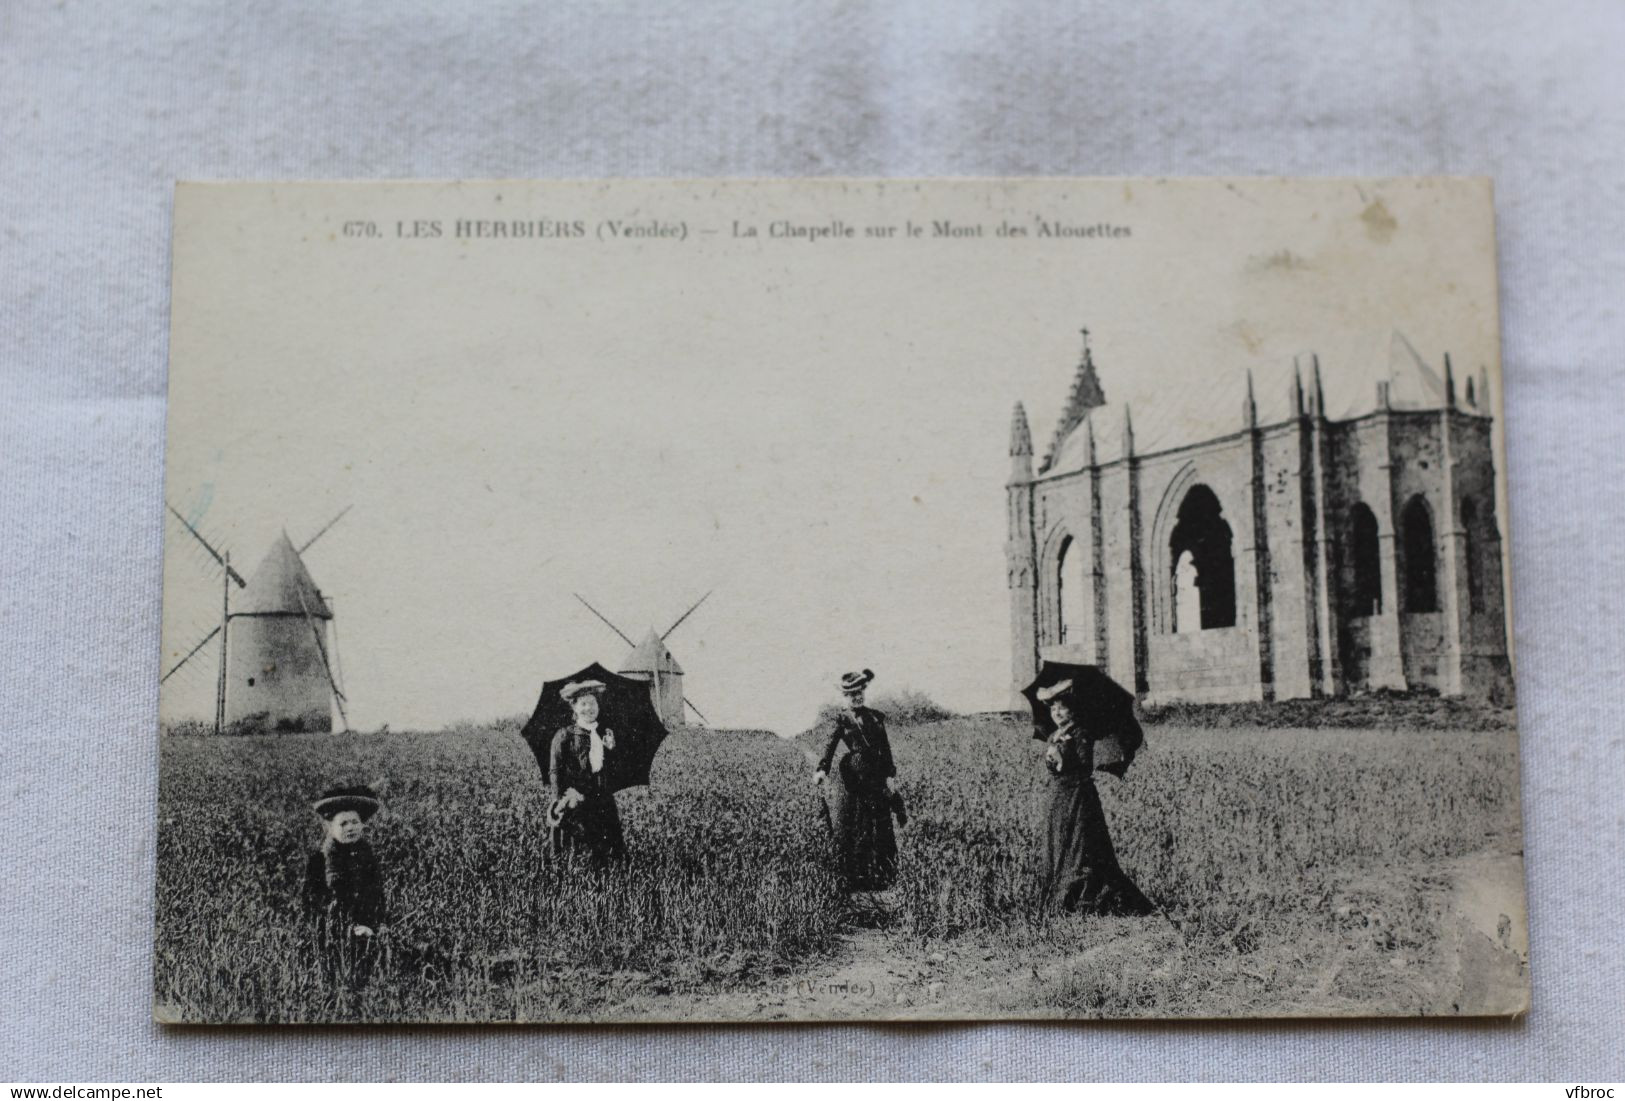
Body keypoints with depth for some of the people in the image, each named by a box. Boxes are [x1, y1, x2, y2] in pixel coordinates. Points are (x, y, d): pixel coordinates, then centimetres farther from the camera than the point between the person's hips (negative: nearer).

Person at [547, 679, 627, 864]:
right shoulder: (564, 736, -1)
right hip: (576, 799, -5)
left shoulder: (606, 734, 14)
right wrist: (561, 799, -13)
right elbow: (555, 771, -4)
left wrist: (611, 749, 0)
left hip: (604, 800, 5)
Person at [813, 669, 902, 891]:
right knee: (850, 830, -4)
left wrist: (890, 775, 0)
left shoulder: (876, 718, 13)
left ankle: (879, 880, 11)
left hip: (877, 778, 3)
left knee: (880, 830, 4)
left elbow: (886, 748, 11)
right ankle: (852, 879, 1)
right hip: (852, 777, -3)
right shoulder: (841, 719, 3)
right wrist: (822, 769, -29)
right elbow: (830, 746, -12)